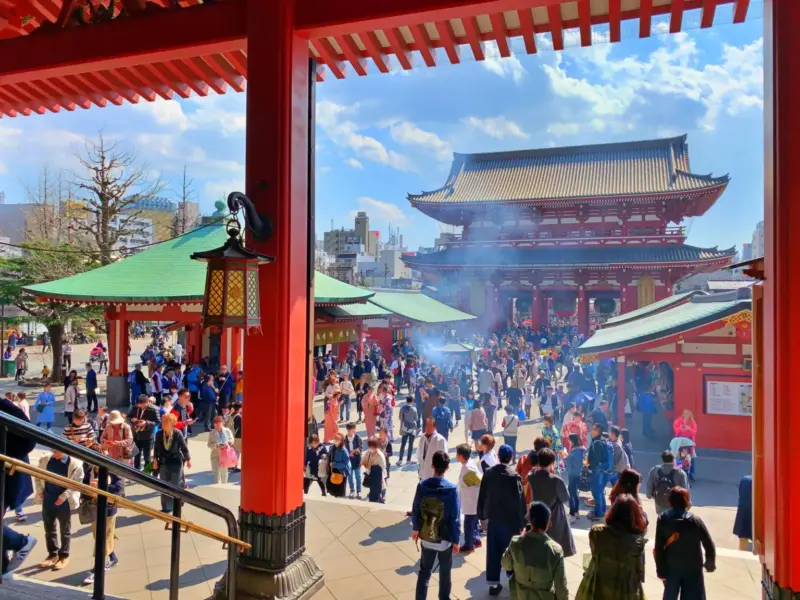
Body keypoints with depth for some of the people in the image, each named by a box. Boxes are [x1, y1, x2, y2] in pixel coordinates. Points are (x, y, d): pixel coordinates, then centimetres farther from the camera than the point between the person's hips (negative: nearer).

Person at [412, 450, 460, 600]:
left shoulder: (422, 485, -10)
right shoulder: (451, 489, -18)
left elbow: (416, 510, -1)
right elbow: (454, 518, -14)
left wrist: (416, 528, 16)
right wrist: (456, 540, -2)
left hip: (426, 536, 2)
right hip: (445, 538, -2)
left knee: (424, 571, 17)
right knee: (445, 572, 17)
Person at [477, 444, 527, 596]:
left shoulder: (488, 473, -3)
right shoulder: (514, 476, -16)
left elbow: (482, 496, 4)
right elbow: (520, 500, -13)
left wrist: (483, 515, 14)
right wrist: (522, 522, -5)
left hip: (493, 518, 4)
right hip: (511, 520, -4)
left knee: (493, 552, 11)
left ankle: (493, 584, 17)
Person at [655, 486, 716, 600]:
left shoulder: (663, 519, -12)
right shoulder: (695, 520, -15)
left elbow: (658, 548, -11)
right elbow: (709, 545, -11)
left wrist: (660, 570, -2)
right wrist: (710, 564, 8)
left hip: (671, 567, 2)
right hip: (693, 568, -1)